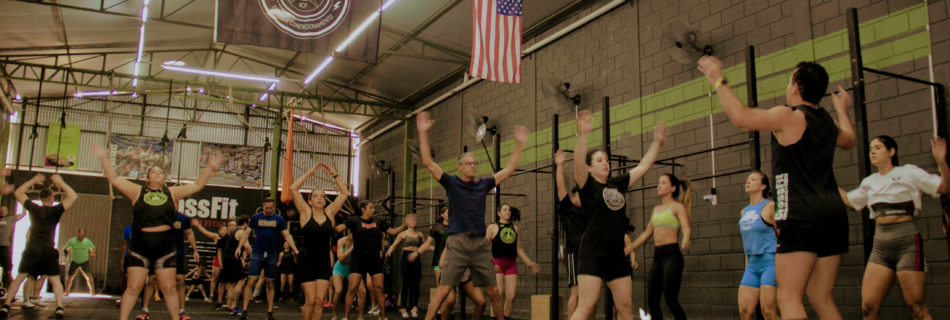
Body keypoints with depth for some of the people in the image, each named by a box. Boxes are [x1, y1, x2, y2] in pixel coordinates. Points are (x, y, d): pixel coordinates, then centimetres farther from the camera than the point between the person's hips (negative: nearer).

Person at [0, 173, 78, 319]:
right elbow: (73, 197, -6)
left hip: (31, 250, 2)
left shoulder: (33, 208, 4)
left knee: (19, 278, 11)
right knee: (55, 280, 1)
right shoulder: (55, 211, -4)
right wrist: (60, 182, -1)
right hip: (48, 251, -2)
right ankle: (59, 308, -12)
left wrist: (33, 181, 18)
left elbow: (18, 193, 17)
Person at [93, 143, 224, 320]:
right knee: (133, 287, 1)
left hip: (165, 247, 1)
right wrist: (104, 159, -2)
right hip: (140, 247, -1)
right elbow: (114, 179, 5)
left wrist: (210, 168, 4)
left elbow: (197, 185, 11)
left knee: (169, 288, 6)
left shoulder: (171, 192, 11)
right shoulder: (138, 191, 8)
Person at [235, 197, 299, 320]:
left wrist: (296, 250, -5)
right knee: (251, 281, -10)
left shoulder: (279, 219, 3)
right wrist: (239, 247, -10)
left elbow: (287, 236, 4)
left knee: (270, 284, 6)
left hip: (272, 256, 1)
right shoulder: (255, 217, 1)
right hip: (257, 254, -1)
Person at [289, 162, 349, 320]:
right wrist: (310, 172, -7)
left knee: (320, 300, -1)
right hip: (307, 261, -3)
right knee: (310, 300, -6)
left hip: (324, 262, 3)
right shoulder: (306, 212, -1)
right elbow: (293, 188, -10)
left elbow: (345, 193, 6)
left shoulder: (329, 212, 5)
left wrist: (334, 174, 2)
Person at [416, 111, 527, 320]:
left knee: (494, 291, 7)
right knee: (444, 289, -9)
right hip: (458, 242, -3)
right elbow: (428, 162, -3)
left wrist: (519, 144, 13)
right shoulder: (451, 183, 4)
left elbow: (508, 170, 17)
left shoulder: (483, 184, 12)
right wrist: (423, 133, -10)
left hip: (481, 243, 3)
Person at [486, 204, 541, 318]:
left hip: (511, 264, 4)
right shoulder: (493, 227, 5)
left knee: (511, 296, -2)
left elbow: (519, 249, 19)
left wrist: (530, 263, 14)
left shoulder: (515, 228, 16)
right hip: (497, 264, -4)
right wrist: (489, 263, -14)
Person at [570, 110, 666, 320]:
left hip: (616, 255, 6)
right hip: (592, 254, -6)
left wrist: (657, 142, 15)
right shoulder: (587, 185, -5)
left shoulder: (618, 184, 12)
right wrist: (583, 134, -37)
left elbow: (643, 166, 19)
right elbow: (578, 163, -24)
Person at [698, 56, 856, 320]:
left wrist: (718, 81, -6)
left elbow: (741, 117, -18)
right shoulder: (828, 122, 17)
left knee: (788, 297, -8)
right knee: (822, 299, 14)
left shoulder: (790, 116, -7)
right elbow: (849, 141, 40)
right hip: (834, 213, 9)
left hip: (801, 216, -8)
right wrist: (842, 109, 56)